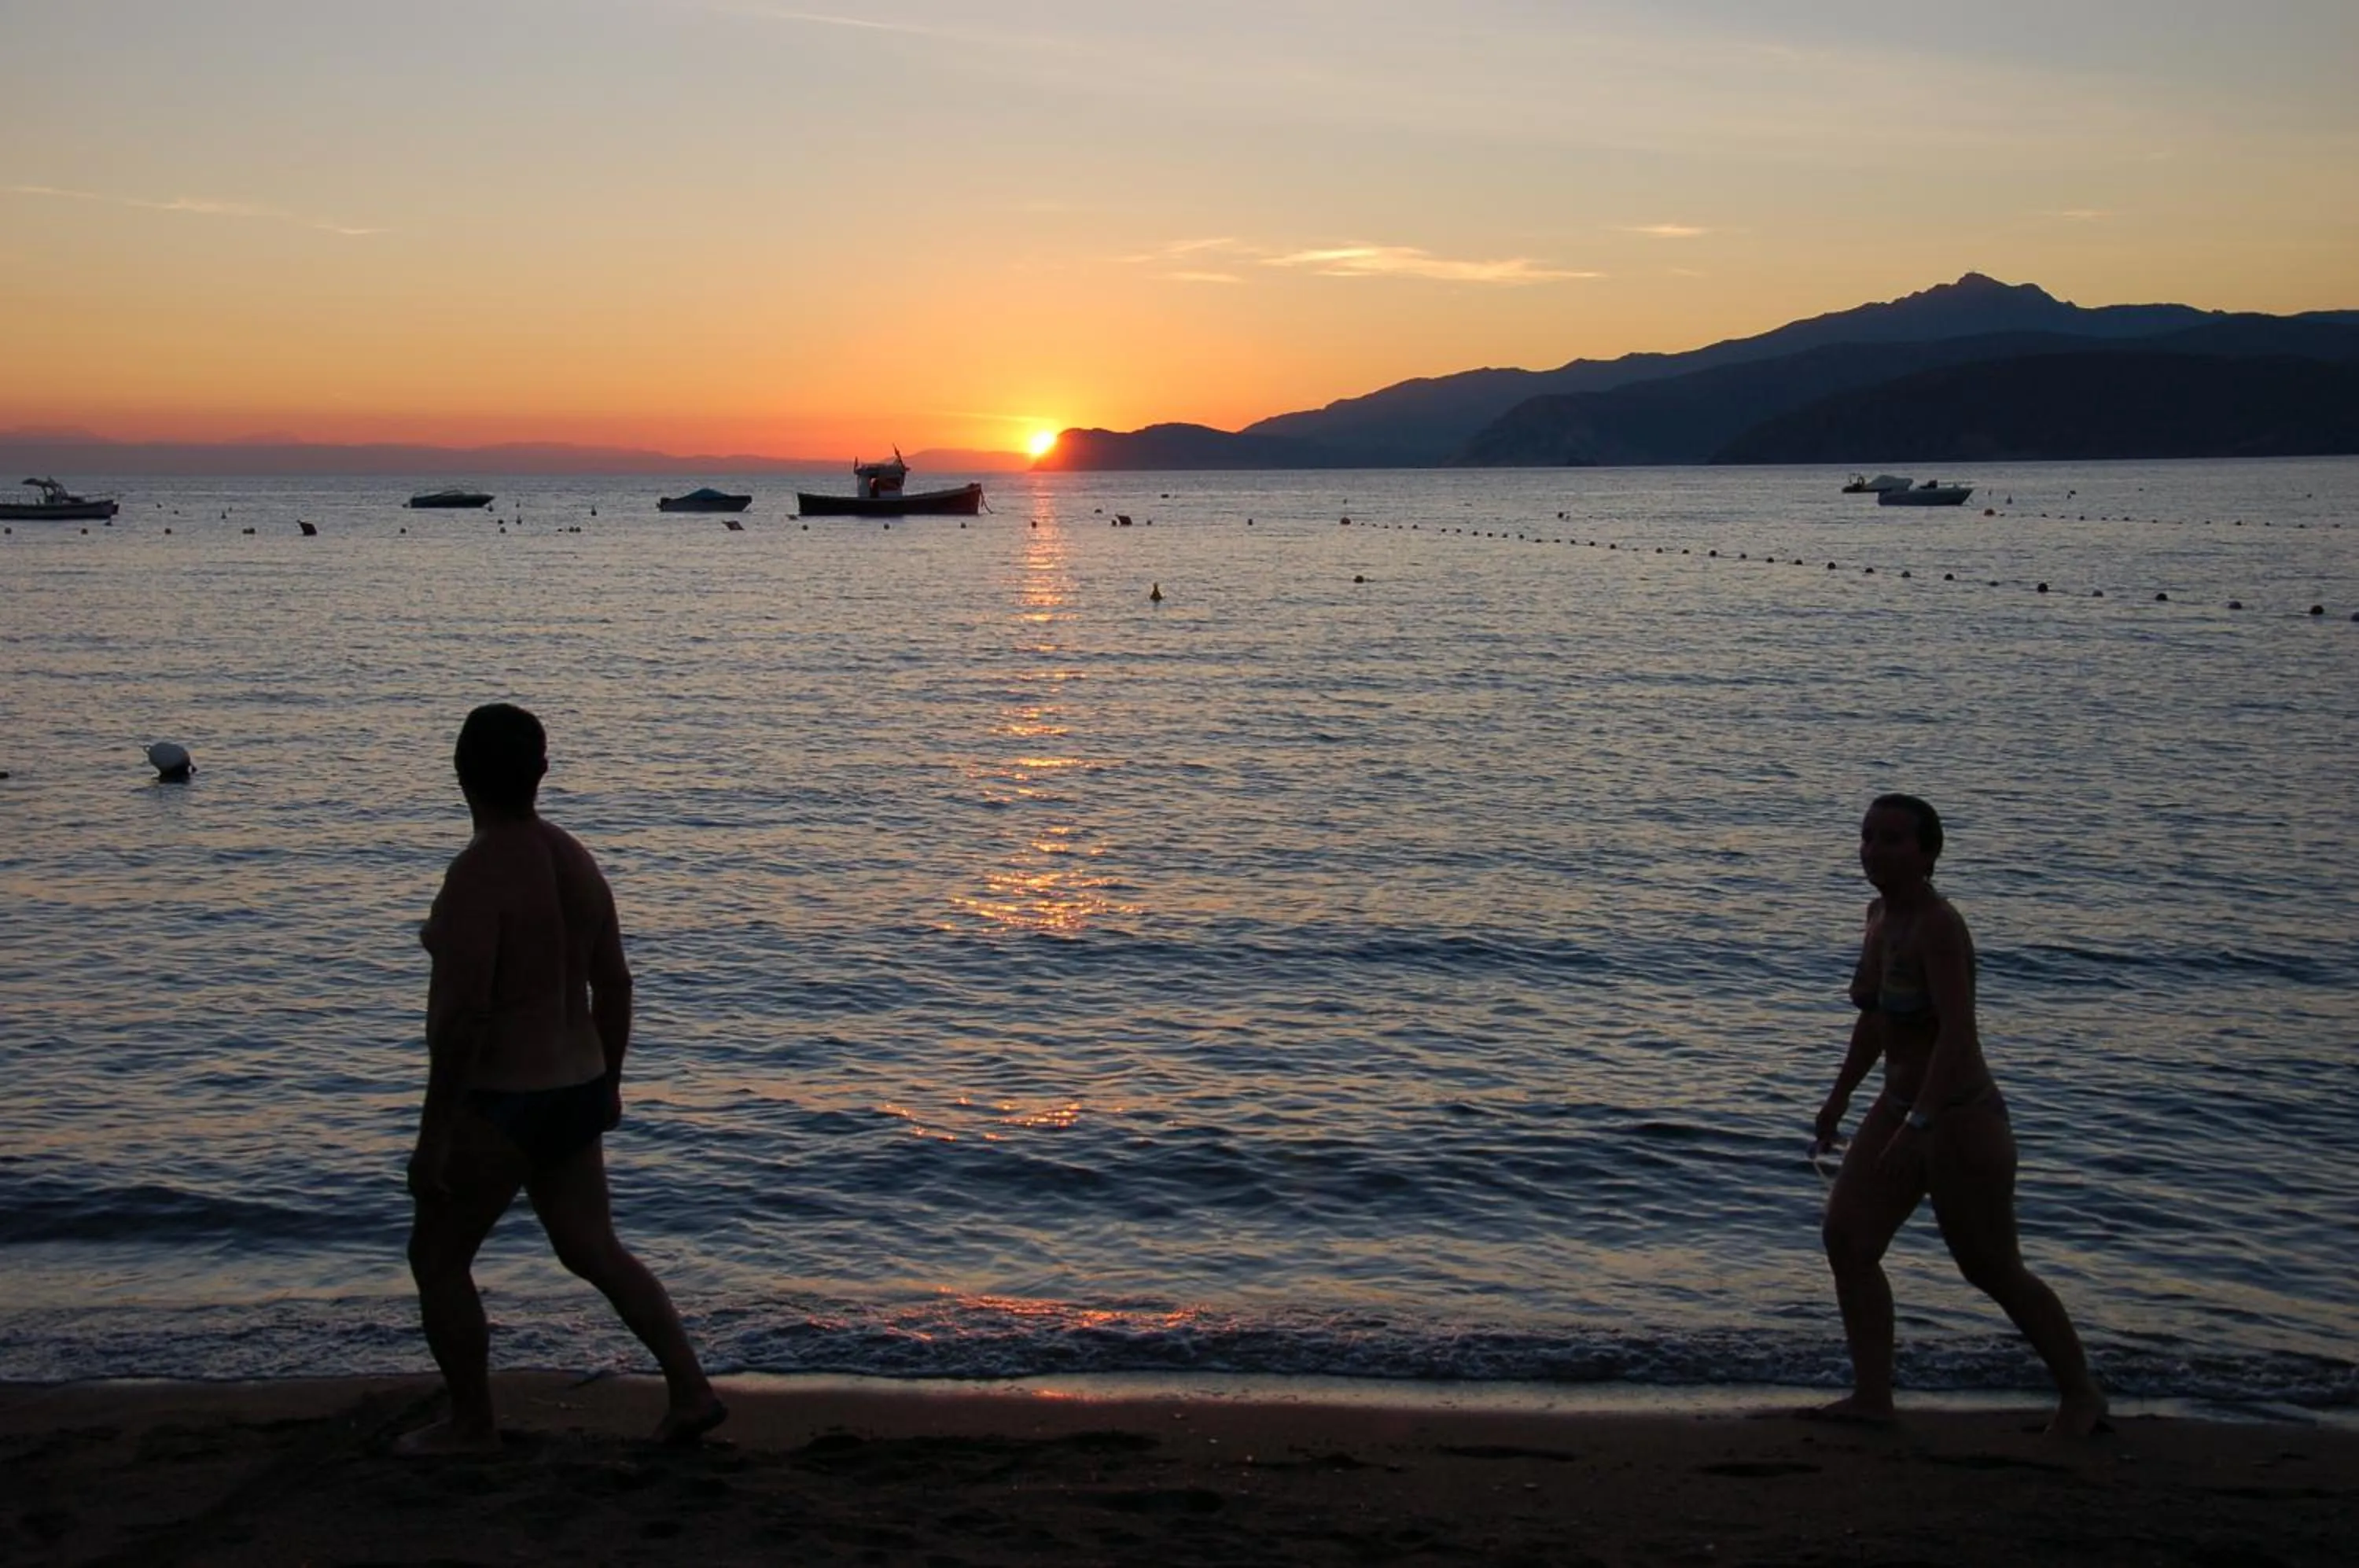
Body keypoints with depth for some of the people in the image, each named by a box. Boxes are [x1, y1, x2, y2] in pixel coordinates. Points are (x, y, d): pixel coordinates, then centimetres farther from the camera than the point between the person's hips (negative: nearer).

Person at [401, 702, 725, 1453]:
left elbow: (463, 1016, -25)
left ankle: (471, 1424, 23)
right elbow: (615, 984, 10)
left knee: (436, 1257, 13)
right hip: (572, 1091, 8)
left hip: (498, 1105, -8)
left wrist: (432, 1136, -19)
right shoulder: (573, 859, 4)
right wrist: (608, 1080, 22)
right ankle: (691, 1391, 13)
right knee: (593, 1251, 18)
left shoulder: (479, 873, -21)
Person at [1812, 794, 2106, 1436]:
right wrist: (1841, 1094, 25)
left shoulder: (1938, 925, -23)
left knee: (1994, 1271, 5)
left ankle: (2081, 1394, 25)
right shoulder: (1881, 914, 4)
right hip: (1900, 1107, 8)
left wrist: (1917, 1125, -41)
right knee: (1846, 1239, -2)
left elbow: (1957, 1033, -33)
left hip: (1962, 1118, -8)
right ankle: (1872, 1395, 3)